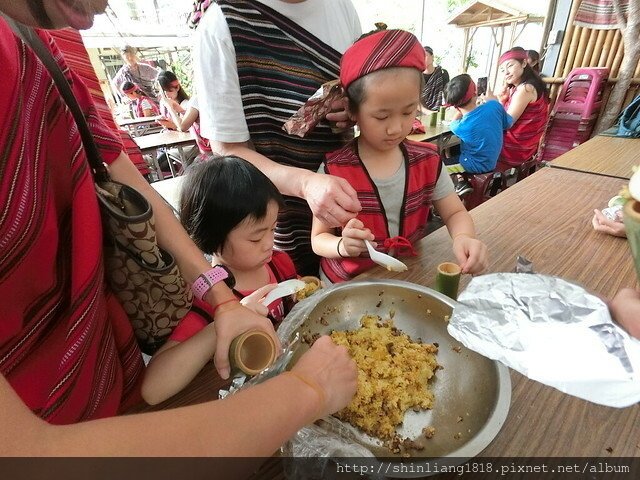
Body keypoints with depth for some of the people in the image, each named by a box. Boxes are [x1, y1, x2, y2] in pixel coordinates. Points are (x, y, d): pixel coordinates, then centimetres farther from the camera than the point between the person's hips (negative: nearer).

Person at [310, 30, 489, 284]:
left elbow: (455, 213, 6)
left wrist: (463, 237, -17)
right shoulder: (334, 170, -15)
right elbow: (319, 239, -8)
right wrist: (343, 245, -30)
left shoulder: (427, 161, -3)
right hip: (345, 286, -1)